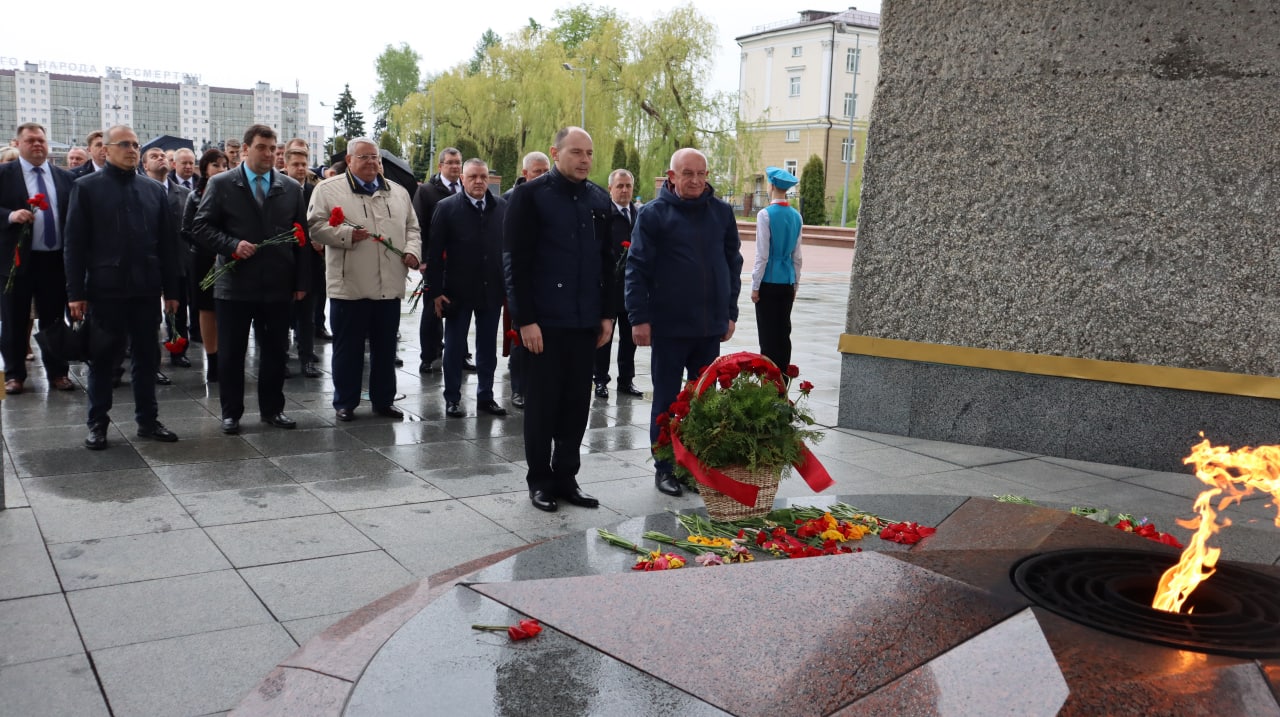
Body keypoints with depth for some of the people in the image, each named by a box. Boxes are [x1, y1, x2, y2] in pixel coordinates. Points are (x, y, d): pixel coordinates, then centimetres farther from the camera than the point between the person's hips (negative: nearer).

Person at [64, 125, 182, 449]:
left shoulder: (154, 190, 9)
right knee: (102, 358, 7)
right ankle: (97, 423, 17)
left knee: (147, 356, 9)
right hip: (105, 288, -3)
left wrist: (171, 289, 5)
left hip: (145, 288, 3)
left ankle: (147, 420, 19)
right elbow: (75, 244, -3)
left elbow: (166, 243, 9)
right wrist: (75, 292, -8)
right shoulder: (86, 187, 0)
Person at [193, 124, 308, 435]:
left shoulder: (291, 188, 7)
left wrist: (301, 281, 4)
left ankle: (272, 408, 23)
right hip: (234, 284, -2)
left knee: (275, 351, 9)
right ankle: (231, 412, 18)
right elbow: (201, 226, -1)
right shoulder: (221, 184, 1)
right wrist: (232, 245, -17)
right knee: (231, 353, 5)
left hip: (277, 285, 2)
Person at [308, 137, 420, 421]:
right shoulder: (328, 189, 1)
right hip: (349, 286, -4)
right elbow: (315, 225, -4)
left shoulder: (397, 192, 15)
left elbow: (412, 227, 18)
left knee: (386, 348, 12)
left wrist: (412, 250, 0)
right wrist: (346, 235, -18)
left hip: (389, 287, 4)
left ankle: (384, 400, 23)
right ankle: (344, 403, 16)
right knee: (348, 348, 4)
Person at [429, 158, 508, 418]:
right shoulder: (447, 207, -4)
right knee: (455, 346, 8)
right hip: (458, 290, -2)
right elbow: (435, 252, -6)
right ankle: (452, 399, 19)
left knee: (488, 348, 11)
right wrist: (436, 290, -10)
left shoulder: (502, 207, 1)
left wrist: (510, 284, -2)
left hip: (492, 289, 2)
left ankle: (485, 396, 23)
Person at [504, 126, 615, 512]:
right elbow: (515, 261, -10)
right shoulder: (530, 195, -6)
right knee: (543, 403, 4)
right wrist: (525, 319, -14)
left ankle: (566, 477, 22)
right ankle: (540, 481, 17)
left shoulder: (599, 199, 11)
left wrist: (607, 314, 10)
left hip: (586, 322, 5)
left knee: (577, 403, 10)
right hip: (544, 321, -5)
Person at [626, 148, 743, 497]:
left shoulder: (722, 212, 7)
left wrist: (730, 311, 9)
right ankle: (664, 468, 16)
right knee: (667, 400, 6)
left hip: (711, 325, 4)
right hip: (669, 325, -3)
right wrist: (640, 318, -11)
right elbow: (637, 269, -6)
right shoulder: (654, 214, -4)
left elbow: (733, 262, 13)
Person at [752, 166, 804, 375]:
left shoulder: (766, 215, -12)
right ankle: (783, 378, 17)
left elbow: (762, 255, -13)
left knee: (768, 334, 0)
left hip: (769, 282, -6)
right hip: (787, 283, 6)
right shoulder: (796, 216, 6)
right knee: (783, 332, 12)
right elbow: (796, 256, 11)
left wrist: (755, 286, -6)